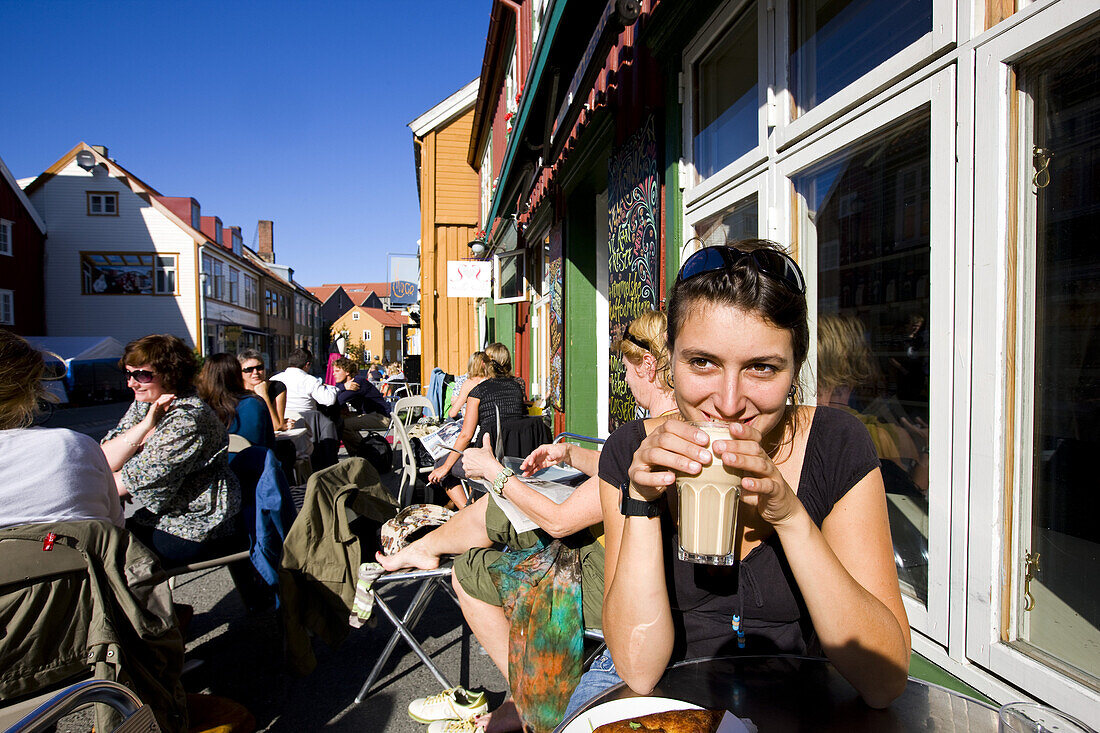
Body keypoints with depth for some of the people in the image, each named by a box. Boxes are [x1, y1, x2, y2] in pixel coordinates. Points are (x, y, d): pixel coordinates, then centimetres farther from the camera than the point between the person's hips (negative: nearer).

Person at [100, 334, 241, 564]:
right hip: (163, 516, 8)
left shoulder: (186, 419, -23)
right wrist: (146, 424, -19)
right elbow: (104, 461, -4)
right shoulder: (143, 406, 5)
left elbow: (134, 481, -19)